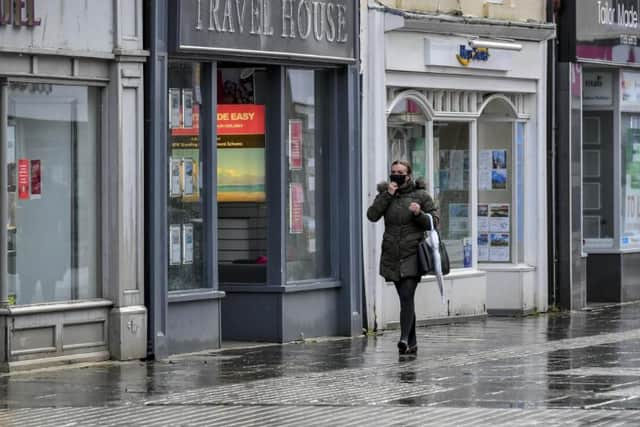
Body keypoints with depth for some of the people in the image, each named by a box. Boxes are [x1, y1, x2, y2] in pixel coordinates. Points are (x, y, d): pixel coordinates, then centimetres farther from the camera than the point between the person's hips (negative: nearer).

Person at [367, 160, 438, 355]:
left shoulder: (421, 195, 2)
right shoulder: (385, 193, 10)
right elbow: (372, 215, -4)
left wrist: (419, 213, -17)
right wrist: (388, 195, -11)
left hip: (412, 255, -4)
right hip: (392, 256, 4)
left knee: (407, 296, -18)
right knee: (405, 299, 10)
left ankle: (405, 339, -26)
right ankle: (412, 343, 16)